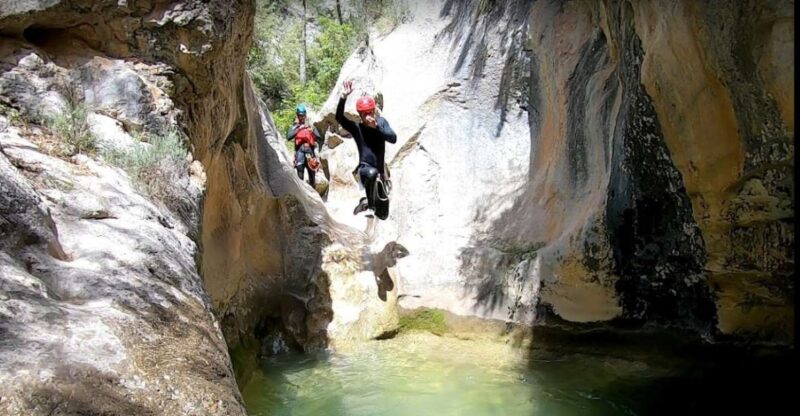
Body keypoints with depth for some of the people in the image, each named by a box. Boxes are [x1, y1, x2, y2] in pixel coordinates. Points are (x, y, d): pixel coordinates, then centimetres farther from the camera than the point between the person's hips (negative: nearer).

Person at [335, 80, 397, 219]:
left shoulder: (381, 122, 0)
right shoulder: (356, 128, -6)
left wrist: (376, 127, -26)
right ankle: (370, 205, -20)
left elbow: (393, 139, -14)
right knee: (372, 172, -44)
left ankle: (365, 202, 44)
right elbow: (339, 117, -22)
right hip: (364, 169, -4)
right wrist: (344, 97, -35)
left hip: (380, 172, 4)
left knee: (383, 215, 12)